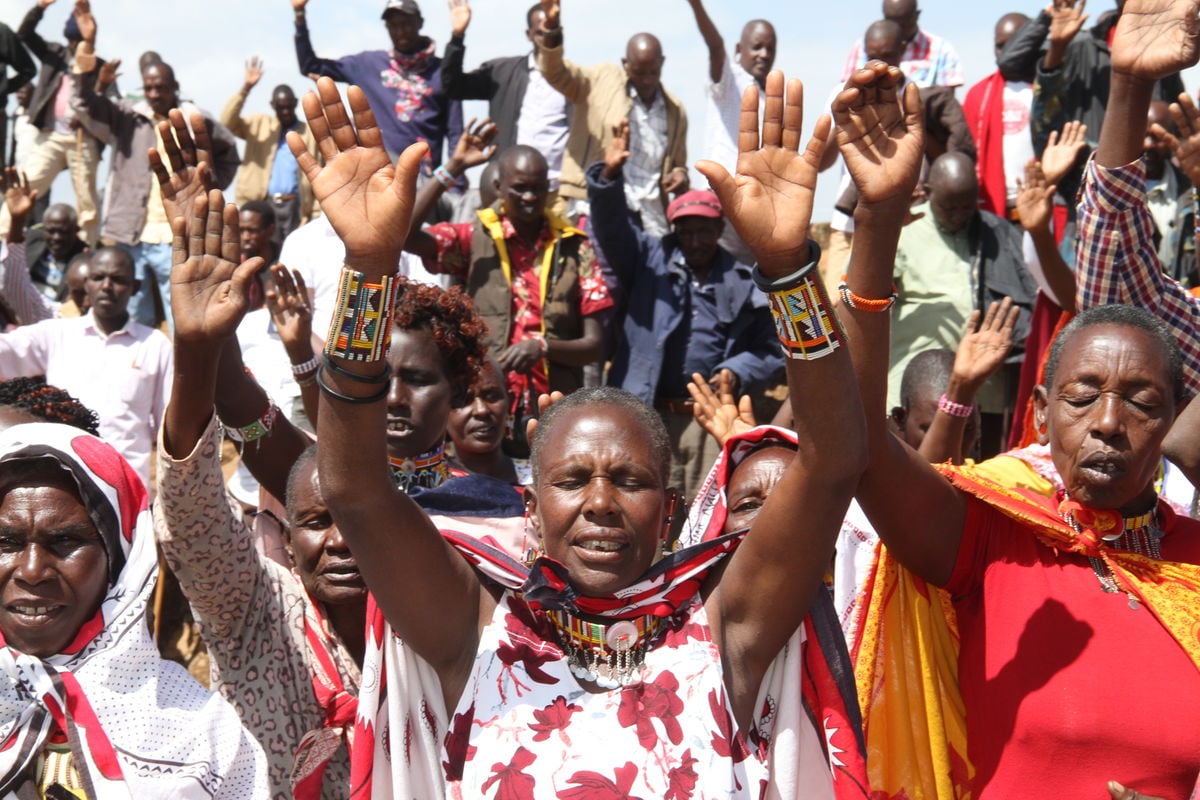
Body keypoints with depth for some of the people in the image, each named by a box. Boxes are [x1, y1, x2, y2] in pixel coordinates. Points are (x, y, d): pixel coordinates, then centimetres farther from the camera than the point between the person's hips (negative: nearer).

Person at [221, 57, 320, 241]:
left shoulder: (309, 134, 8)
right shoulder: (259, 125, 13)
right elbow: (228, 121, -2)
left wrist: (315, 215, -4)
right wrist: (245, 89, -13)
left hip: (295, 206, 0)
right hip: (263, 205, 0)